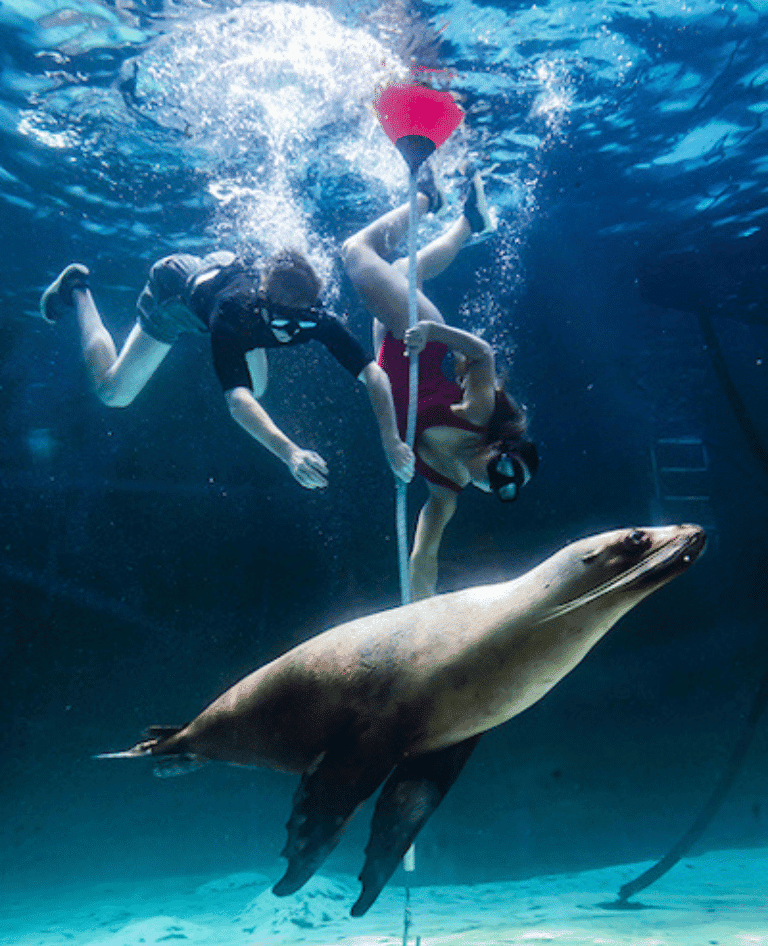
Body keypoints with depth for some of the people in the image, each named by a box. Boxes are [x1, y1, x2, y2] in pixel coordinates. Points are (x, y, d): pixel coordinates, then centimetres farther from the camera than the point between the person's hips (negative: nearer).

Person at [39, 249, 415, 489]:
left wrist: (392, 441, -53)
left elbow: (372, 373, -40)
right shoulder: (235, 312, -48)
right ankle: (77, 290, 24)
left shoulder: (314, 317, -36)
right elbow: (237, 399, -58)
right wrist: (289, 452, -74)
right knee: (113, 392, 2)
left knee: (257, 388, 19)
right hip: (175, 289, -4)